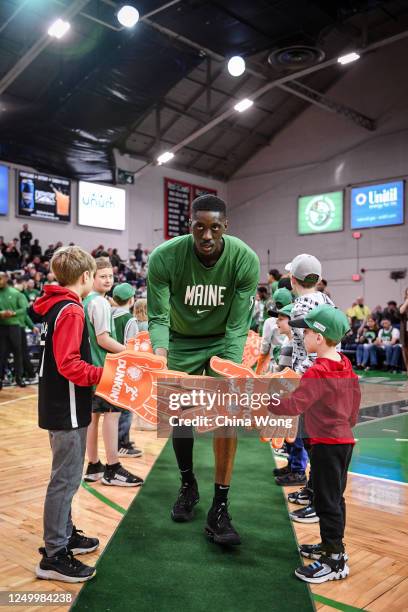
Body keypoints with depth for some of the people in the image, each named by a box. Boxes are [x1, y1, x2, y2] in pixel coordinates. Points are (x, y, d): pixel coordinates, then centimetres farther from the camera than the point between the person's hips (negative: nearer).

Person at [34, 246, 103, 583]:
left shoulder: (57, 306, 11)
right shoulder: (71, 310, -19)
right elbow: (69, 365, -27)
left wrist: (99, 371, 13)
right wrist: (105, 375, -21)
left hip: (60, 406, 10)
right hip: (68, 409, -10)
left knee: (67, 476, 20)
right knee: (66, 479, -1)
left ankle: (65, 534, 34)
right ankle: (54, 556, 10)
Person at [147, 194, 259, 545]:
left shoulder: (245, 260, -26)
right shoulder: (165, 257, -27)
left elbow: (238, 326, -22)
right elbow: (158, 317, -22)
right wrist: (159, 350, -43)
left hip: (223, 341, 0)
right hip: (182, 341, 1)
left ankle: (220, 509, 0)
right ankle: (188, 486, 34)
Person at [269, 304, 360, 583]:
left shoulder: (317, 373, -22)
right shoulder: (346, 367, 5)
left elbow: (294, 405, -29)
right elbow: (354, 404, 14)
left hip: (326, 445, -9)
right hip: (345, 440, 9)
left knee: (327, 502, 0)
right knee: (335, 498, 20)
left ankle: (335, 562, 10)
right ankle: (333, 545, 35)